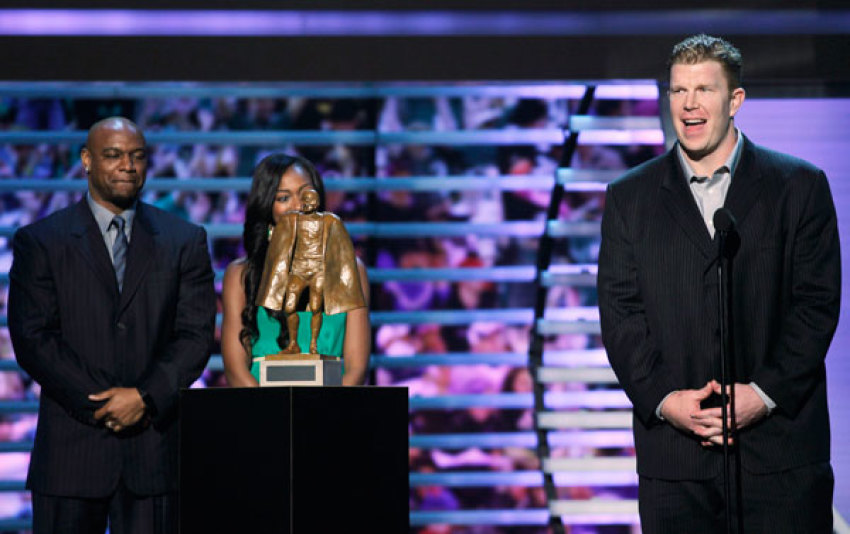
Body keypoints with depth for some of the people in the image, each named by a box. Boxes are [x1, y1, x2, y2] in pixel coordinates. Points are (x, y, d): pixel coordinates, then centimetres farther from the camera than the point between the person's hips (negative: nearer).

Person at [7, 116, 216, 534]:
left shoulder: (184, 241, 11)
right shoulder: (39, 242, 6)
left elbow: (196, 335, 4)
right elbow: (32, 338, -2)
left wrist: (145, 397, -11)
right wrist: (99, 405, -10)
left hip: (155, 442, 1)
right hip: (71, 449, -1)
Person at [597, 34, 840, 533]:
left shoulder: (800, 186, 6)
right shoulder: (629, 197, 11)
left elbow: (817, 301, 0)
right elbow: (620, 312, 4)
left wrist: (765, 393, -11)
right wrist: (662, 398, -10)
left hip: (780, 445, -1)